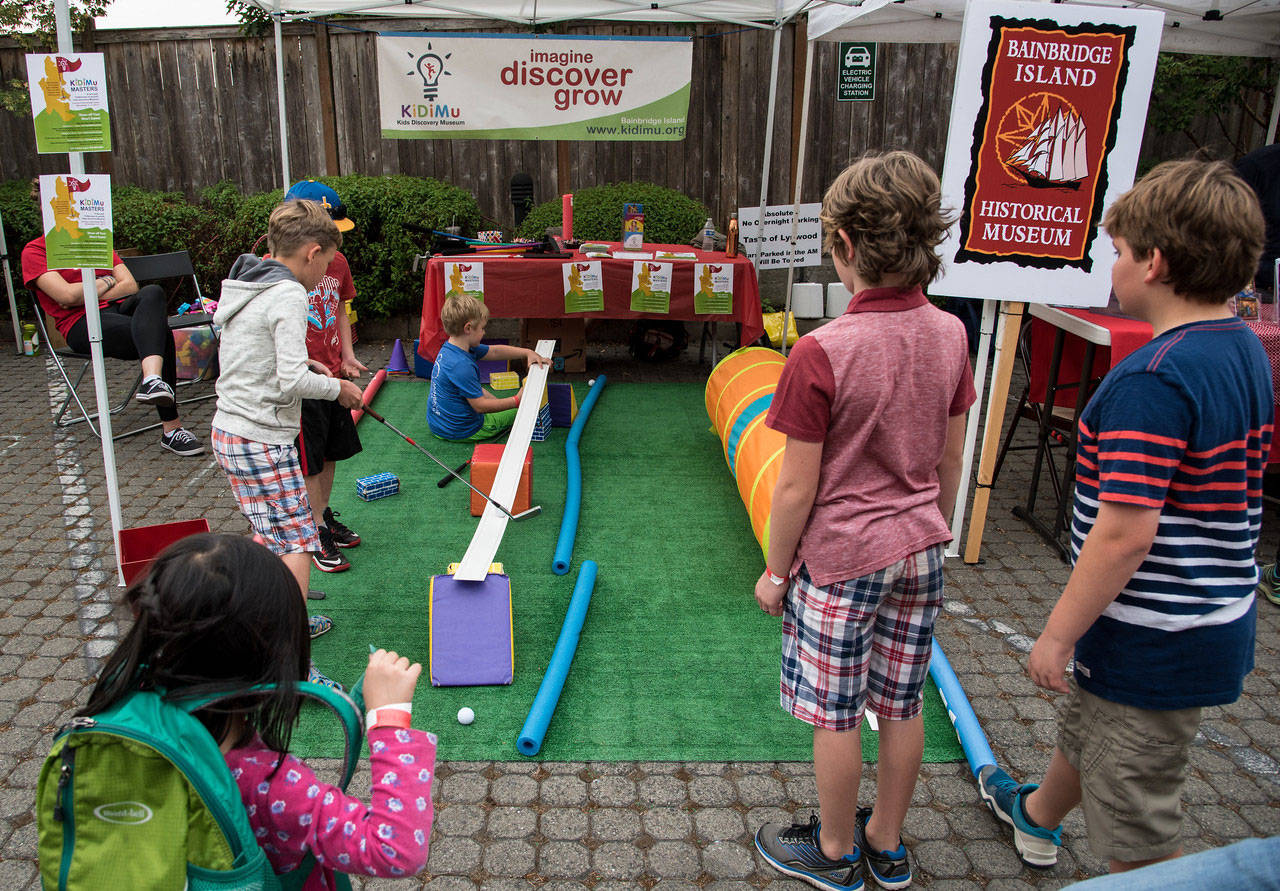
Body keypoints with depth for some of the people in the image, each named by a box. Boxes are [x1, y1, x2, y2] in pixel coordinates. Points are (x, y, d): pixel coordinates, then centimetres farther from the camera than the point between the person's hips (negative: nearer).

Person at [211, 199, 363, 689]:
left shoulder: (244, 286, 12)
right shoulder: (288, 295, -16)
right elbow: (293, 382, -22)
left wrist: (305, 365, 16)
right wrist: (336, 387, -5)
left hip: (229, 431, 10)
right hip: (262, 441, -10)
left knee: (275, 535, 22)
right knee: (297, 542, -7)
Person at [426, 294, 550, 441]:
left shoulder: (449, 348, -2)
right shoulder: (461, 366, -33)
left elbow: (494, 351, 7)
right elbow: (480, 406, -26)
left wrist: (528, 352, 4)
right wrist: (516, 400, -19)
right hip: (459, 432, -9)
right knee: (517, 411, 7)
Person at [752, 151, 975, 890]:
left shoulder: (822, 354, -23)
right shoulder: (950, 335, -5)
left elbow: (797, 488, -17)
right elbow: (951, 458, 6)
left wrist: (776, 569, -2)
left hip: (842, 559, -6)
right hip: (919, 550, 6)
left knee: (837, 716, 13)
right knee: (902, 706, 20)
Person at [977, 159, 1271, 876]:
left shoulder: (1152, 380, -28)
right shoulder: (1248, 350, 4)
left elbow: (1125, 533, -29)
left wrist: (1058, 635, -18)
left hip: (1155, 644, -10)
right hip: (1221, 619, 10)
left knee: (1141, 837, 9)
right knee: (1087, 721, 33)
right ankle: (1038, 816, 60)